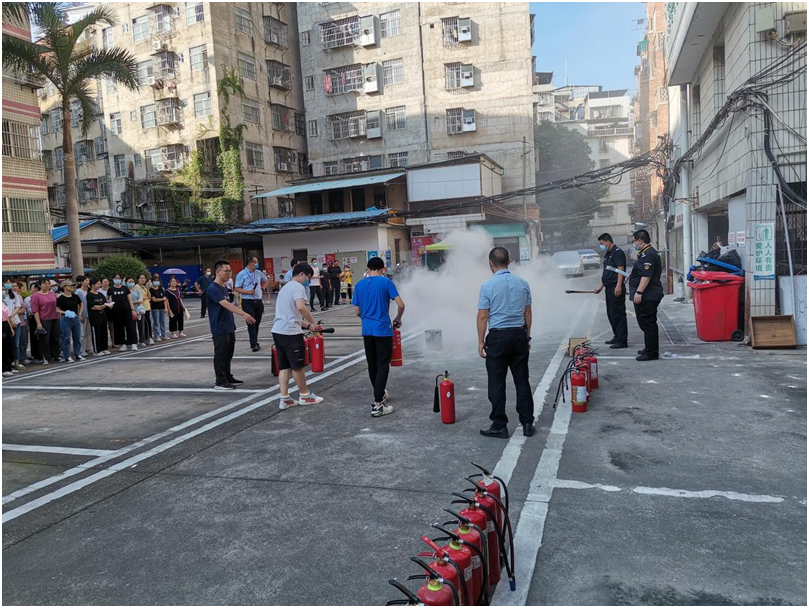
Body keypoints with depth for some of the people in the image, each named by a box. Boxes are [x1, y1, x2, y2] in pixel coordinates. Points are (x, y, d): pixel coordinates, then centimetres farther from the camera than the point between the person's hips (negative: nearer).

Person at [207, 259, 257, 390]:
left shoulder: (224, 287, 12)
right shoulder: (213, 289, -18)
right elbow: (226, 304, -31)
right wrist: (243, 314, -42)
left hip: (229, 328, 9)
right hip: (220, 329, -9)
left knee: (228, 355, 16)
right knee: (220, 356, -2)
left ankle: (228, 378, 26)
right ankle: (220, 382, 5)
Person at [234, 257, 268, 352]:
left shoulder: (258, 273, 8)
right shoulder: (241, 275, -7)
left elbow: (265, 280, 28)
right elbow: (237, 289, -8)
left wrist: (262, 287, 10)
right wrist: (248, 292, -20)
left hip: (258, 301, 5)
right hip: (248, 302, -5)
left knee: (257, 323, 11)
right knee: (251, 323, -8)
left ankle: (254, 342, 24)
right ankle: (254, 344, -9)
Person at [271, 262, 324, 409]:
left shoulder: (286, 287, 23)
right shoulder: (298, 287, -7)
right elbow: (300, 307, -24)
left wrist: (307, 325, 20)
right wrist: (312, 322, -11)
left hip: (278, 331, 9)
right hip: (290, 332, -9)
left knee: (284, 366, 12)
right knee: (298, 365, 5)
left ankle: (284, 399, 12)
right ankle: (304, 395, 19)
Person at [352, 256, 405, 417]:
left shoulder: (359, 285, 6)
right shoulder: (386, 282, -5)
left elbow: (357, 311, 9)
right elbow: (401, 305, -10)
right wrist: (398, 319, 7)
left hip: (367, 330, 5)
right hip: (383, 329, -5)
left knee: (372, 365, 17)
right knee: (382, 366, -1)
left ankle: (380, 393, 35)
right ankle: (377, 404, -5)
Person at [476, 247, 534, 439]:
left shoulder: (488, 286, -10)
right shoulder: (523, 283, 4)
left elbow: (482, 316, -9)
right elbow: (528, 313, 9)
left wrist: (481, 341, -1)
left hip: (498, 336, -4)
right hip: (519, 335, 5)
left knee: (497, 383, 3)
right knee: (522, 380, 10)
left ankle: (499, 426, 8)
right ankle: (527, 423, 14)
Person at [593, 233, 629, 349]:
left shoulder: (617, 252, -10)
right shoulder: (607, 254, 20)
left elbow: (621, 269, -18)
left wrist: (618, 286, -25)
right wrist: (600, 286, 22)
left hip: (616, 288, -10)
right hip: (609, 288, 10)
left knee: (618, 314, -8)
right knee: (611, 314, 15)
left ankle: (622, 340, -6)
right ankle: (617, 336, 25)